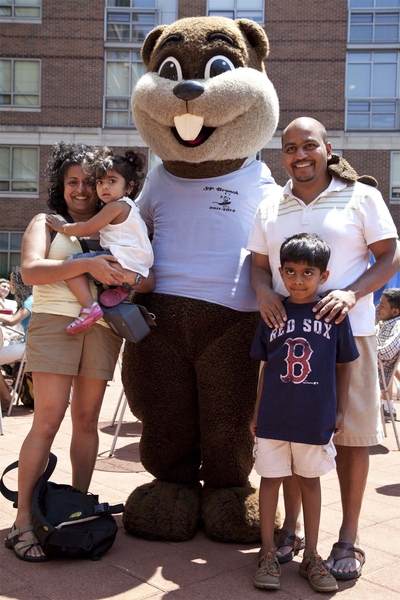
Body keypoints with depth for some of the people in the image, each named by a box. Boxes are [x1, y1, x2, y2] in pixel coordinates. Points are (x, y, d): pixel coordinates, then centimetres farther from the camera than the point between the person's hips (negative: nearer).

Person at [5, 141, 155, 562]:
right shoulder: (46, 223, 11)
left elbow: (152, 277, 11)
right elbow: (30, 271, -7)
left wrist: (131, 283, -13)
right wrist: (86, 265, -18)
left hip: (102, 327, 3)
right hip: (54, 321, -3)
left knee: (87, 420, 5)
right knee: (48, 420, -10)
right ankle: (22, 522, -4)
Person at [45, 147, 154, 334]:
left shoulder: (116, 205, -6)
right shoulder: (128, 206, 25)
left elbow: (87, 229, -7)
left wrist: (62, 227, 6)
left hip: (122, 261, -11)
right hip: (137, 267, 11)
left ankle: (89, 307, -22)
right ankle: (123, 287, 12)